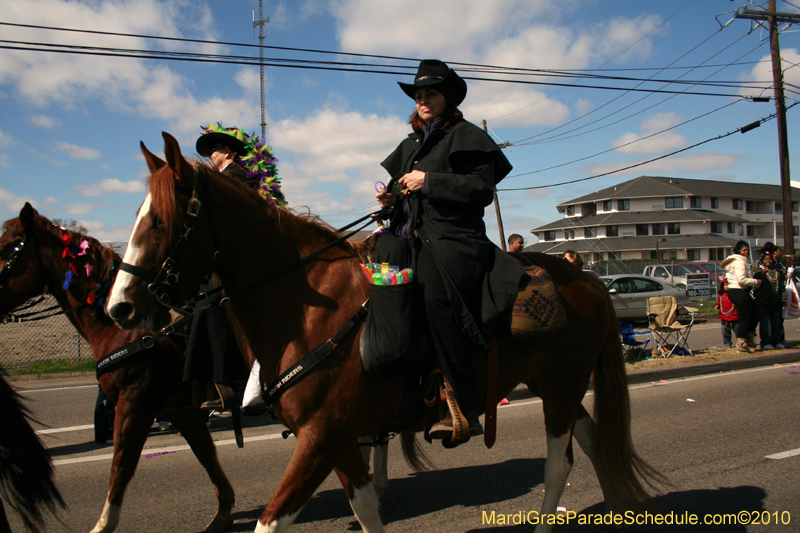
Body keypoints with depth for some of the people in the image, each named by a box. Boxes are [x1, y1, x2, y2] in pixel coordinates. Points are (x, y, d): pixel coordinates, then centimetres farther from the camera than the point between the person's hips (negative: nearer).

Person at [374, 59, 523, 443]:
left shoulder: (466, 137, 5)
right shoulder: (411, 145, 26)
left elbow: (482, 189, -8)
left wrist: (428, 181, -12)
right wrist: (392, 198, 9)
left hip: (452, 239, -8)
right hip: (411, 238, 8)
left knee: (435, 292, -34)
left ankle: (463, 409, -32)